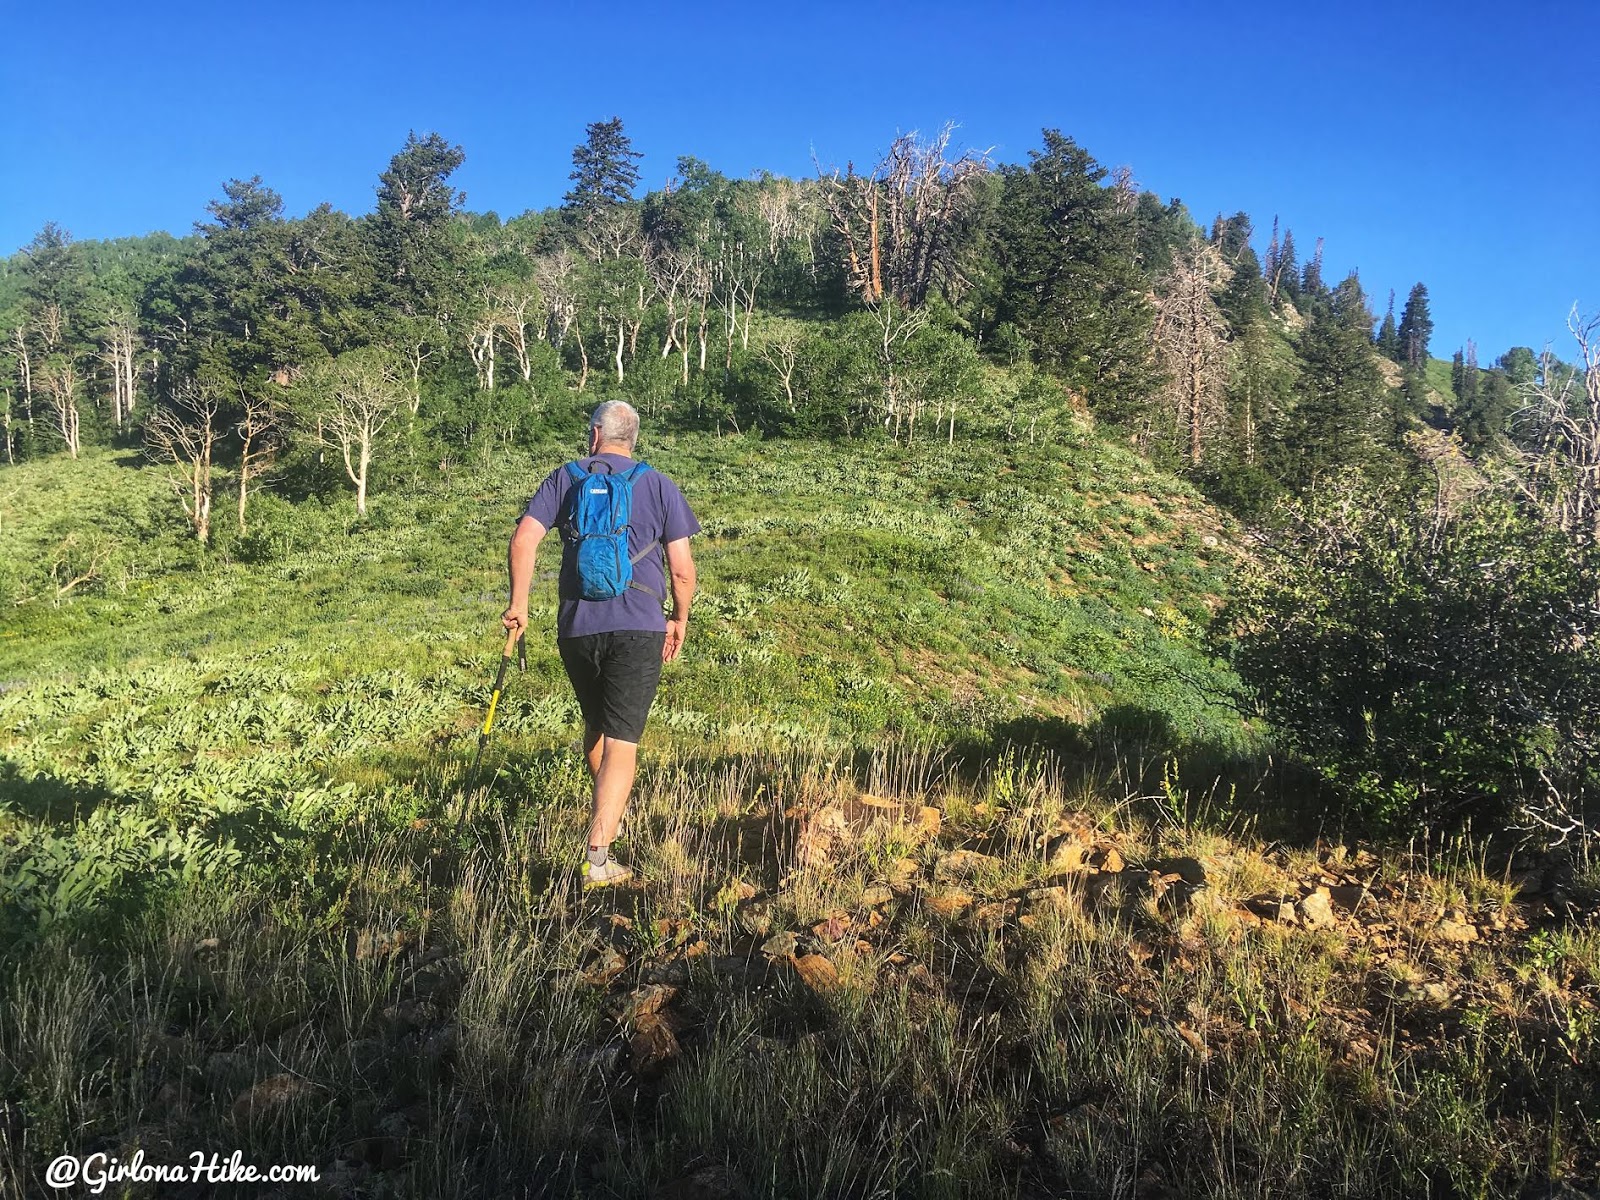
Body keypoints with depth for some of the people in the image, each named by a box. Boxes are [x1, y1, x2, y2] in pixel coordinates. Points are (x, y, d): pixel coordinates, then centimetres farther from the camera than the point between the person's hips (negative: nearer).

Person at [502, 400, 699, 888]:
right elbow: (682, 568, 1)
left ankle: (608, 811, 43)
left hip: (576, 628, 3)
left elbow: (523, 541, -4)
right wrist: (680, 619, 15)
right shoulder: (658, 485, 5)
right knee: (622, 741, -2)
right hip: (639, 628, -2)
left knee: (595, 725, 24)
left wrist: (518, 605, 5)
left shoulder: (564, 478, 8)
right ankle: (597, 857, -9)